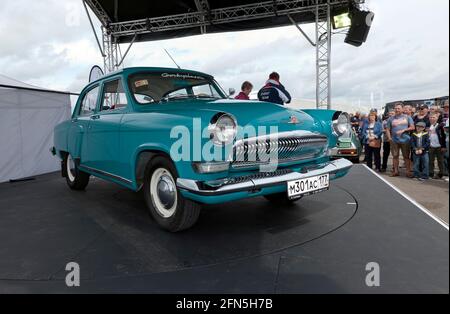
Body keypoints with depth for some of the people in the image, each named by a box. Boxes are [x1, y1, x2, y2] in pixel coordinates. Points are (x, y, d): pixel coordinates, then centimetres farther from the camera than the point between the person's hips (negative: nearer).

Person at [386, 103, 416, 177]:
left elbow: (412, 127, 3)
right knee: (395, 156, 5)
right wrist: (389, 138, -5)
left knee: (406, 156, 2)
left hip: (405, 140, -1)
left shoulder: (407, 117, 6)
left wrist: (403, 130, -11)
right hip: (394, 140, 1)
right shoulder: (391, 119, 8)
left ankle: (408, 171, 7)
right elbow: (388, 130, 9)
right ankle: (396, 171, 13)